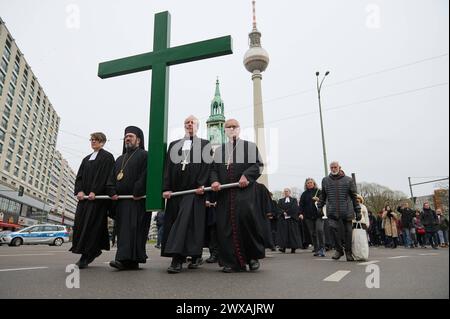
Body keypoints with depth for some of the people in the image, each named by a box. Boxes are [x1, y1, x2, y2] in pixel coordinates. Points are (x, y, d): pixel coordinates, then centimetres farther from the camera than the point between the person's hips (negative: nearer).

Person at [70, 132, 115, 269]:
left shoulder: (107, 157, 1)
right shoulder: (86, 159, 22)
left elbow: (105, 175, -11)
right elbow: (79, 176, 14)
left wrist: (94, 192, -19)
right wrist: (79, 190, -4)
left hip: (98, 196, -7)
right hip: (84, 196, 7)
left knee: (91, 225, -10)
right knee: (80, 224, 1)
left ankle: (86, 256, -6)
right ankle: (93, 251, 8)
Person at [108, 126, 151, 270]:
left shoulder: (144, 155, 1)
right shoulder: (120, 159, 24)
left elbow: (145, 175, -12)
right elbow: (112, 177, 18)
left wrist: (137, 193, -19)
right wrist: (112, 192, 1)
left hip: (137, 199, -8)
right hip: (120, 199, 8)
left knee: (131, 228, -12)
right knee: (122, 229, 6)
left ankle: (126, 259, -16)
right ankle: (132, 261, 12)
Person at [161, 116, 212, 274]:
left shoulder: (205, 144, 10)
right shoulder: (174, 145, 19)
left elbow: (207, 166, -1)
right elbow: (168, 167, 10)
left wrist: (201, 185, -13)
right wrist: (166, 188, -1)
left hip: (194, 190, -4)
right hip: (176, 189, 4)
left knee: (186, 222, -13)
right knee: (173, 223, 5)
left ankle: (177, 259, -12)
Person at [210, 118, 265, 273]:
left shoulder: (250, 146, 13)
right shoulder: (219, 150, 22)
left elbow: (258, 165, 5)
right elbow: (214, 169, 16)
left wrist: (246, 175, -13)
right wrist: (214, 181, -5)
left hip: (244, 189, -3)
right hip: (224, 192, 4)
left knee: (246, 215, -22)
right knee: (225, 224, -4)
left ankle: (253, 255, -1)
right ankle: (231, 261, 5)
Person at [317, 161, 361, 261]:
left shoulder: (348, 180, 5)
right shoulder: (325, 180, 10)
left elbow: (354, 196, 6)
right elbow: (323, 195, 18)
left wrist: (358, 211, 3)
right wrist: (319, 206, 11)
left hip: (346, 211, 0)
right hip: (332, 211, 1)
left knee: (348, 231, 5)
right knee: (333, 227, -14)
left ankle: (348, 252, 22)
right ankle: (339, 250, 4)